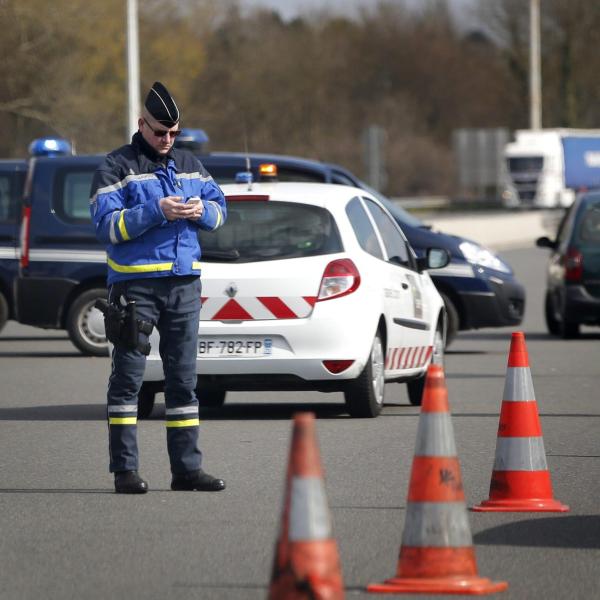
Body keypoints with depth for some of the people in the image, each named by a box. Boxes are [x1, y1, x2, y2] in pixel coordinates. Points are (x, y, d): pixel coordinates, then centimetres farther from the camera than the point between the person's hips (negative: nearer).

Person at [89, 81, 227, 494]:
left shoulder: (189, 165, 14)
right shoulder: (117, 167, -3)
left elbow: (220, 207, 17)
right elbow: (106, 225, -12)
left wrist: (203, 210, -6)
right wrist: (157, 212, -21)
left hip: (184, 283, 5)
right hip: (135, 283, -5)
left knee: (183, 376, 8)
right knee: (128, 376, -3)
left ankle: (187, 466, 12)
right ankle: (125, 470, -2)